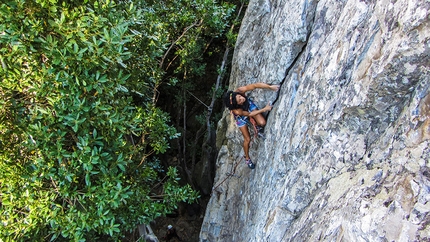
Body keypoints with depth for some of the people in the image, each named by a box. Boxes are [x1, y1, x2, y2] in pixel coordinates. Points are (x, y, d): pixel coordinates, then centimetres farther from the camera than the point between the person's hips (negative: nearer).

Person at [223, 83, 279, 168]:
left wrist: (270, 87, -42)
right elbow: (249, 114, -29)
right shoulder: (236, 111, -44)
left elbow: (255, 85, -35)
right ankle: (247, 158, 31)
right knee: (247, 139, 4)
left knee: (262, 123, -14)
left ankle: (258, 127, 25)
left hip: (249, 105, 4)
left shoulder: (240, 91, -40)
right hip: (241, 116, -3)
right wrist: (264, 109, -26)